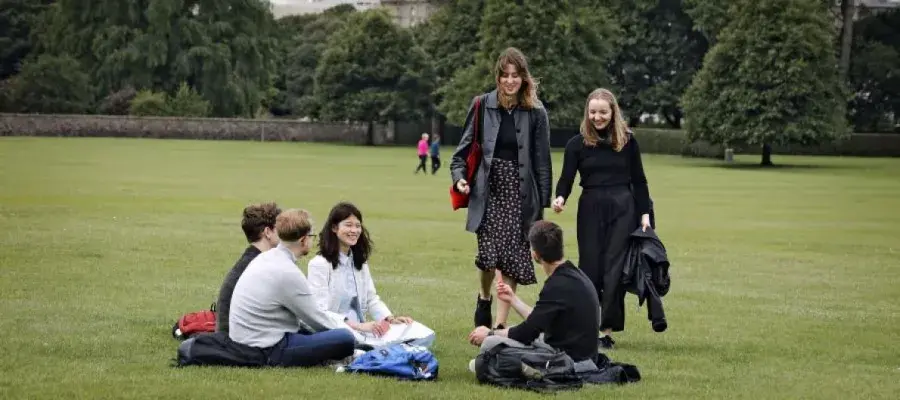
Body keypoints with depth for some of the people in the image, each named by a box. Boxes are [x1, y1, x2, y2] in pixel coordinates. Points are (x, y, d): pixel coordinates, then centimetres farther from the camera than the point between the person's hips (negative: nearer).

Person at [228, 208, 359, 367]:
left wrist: (341, 321, 19)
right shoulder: (287, 273, -20)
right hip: (269, 351, -10)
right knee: (345, 338, -19)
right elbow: (315, 318, -8)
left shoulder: (266, 257, 9)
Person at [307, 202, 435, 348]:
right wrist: (359, 326, -23)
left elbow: (371, 299, 16)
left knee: (423, 336, -15)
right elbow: (321, 313, -14)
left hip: (360, 329, 7)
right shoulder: (319, 264, -8)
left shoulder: (360, 262, 17)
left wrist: (390, 318, -4)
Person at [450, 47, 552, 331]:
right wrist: (459, 176, -7)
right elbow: (464, 147, 9)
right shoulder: (483, 106, 1)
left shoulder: (535, 113, 1)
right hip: (489, 189, 0)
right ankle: (484, 297, 22)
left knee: (512, 258, -1)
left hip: (520, 192, 0)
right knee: (489, 252, -11)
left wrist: (543, 203, 2)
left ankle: (500, 323, 9)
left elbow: (542, 161, 4)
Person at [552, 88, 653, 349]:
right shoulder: (577, 144, 4)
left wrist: (644, 214, 2)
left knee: (615, 269, -4)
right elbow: (566, 178, 0)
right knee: (590, 269, 0)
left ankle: (607, 331, -2)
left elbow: (638, 181, 9)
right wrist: (560, 198, -21)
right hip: (590, 210, 1)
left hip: (623, 209, -1)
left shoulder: (628, 141, 5)